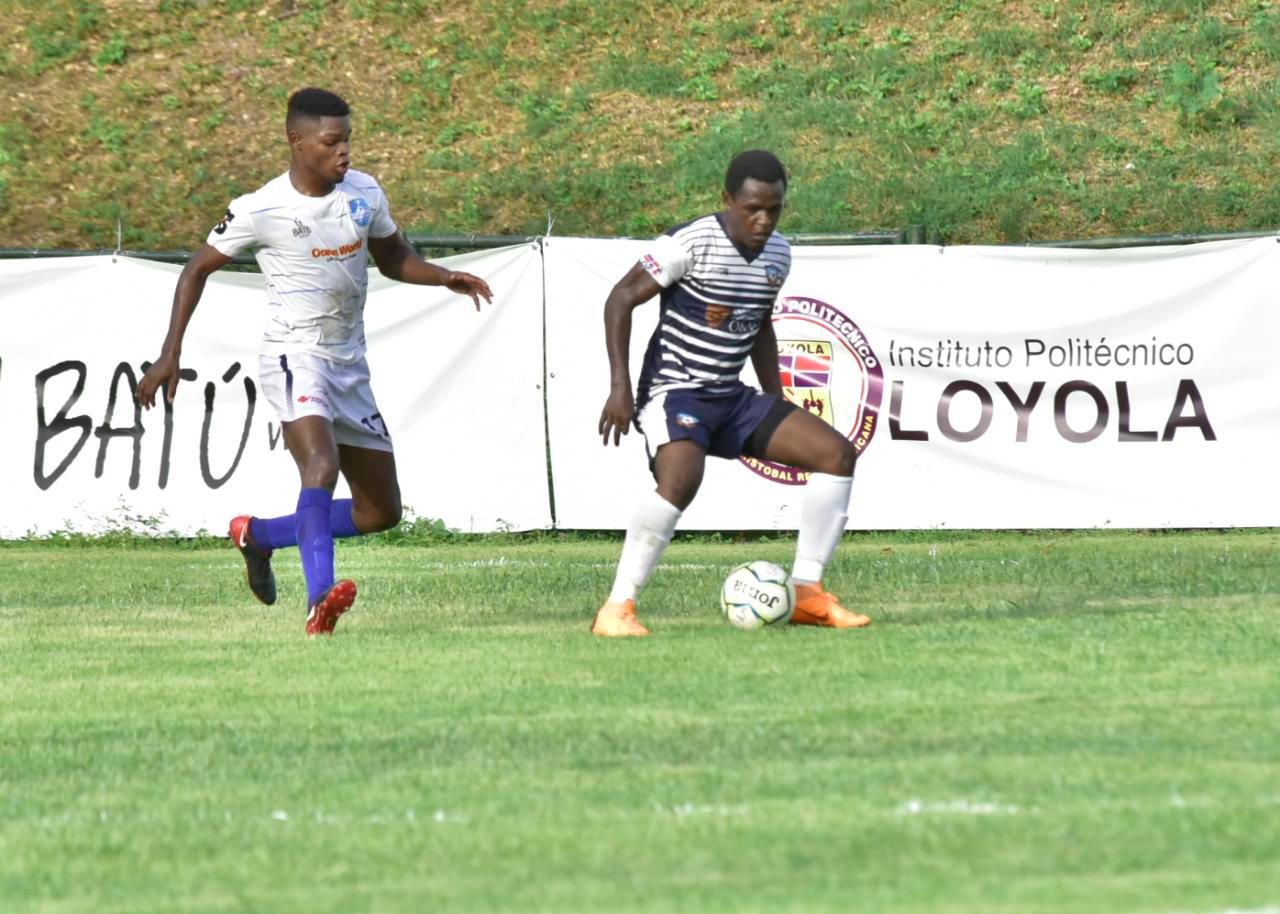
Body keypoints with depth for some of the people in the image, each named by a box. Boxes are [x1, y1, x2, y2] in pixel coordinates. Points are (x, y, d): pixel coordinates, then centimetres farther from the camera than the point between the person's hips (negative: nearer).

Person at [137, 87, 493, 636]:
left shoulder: (364, 194, 4)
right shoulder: (261, 210, -11)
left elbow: (392, 257, 20)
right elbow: (198, 269, -1)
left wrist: (444, 278, 0)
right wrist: (170, 355, -6)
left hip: (350, 365, 7)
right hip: (295, 358, -7)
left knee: (381, 512, 8)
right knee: (322, 468, -33)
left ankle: (257, 535, 26)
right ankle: (319, 598, -44)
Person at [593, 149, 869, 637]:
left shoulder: (778, 254, 8)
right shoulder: (691, 243, -16)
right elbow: (621, 299, -13)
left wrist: (776, 405, 19)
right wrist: (620, 387, -18)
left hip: (732, 397, 8)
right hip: (674, 392, -8)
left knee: (837, 453, -1)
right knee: (681, 479, -36)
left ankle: (807, 594, 4)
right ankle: (616, 609, -26)